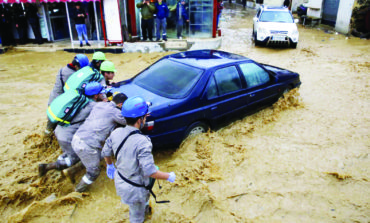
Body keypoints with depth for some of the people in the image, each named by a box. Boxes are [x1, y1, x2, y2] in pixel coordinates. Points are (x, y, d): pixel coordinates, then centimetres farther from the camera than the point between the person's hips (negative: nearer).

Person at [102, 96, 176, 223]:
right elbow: (150, 171, -32)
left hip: (120, 179, 7)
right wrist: (169, 177, -16)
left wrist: (110, 165, 24)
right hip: (134, 189, -7)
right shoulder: (142, 142, -33)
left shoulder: (116, 133, -12)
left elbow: (105, 153, 4)